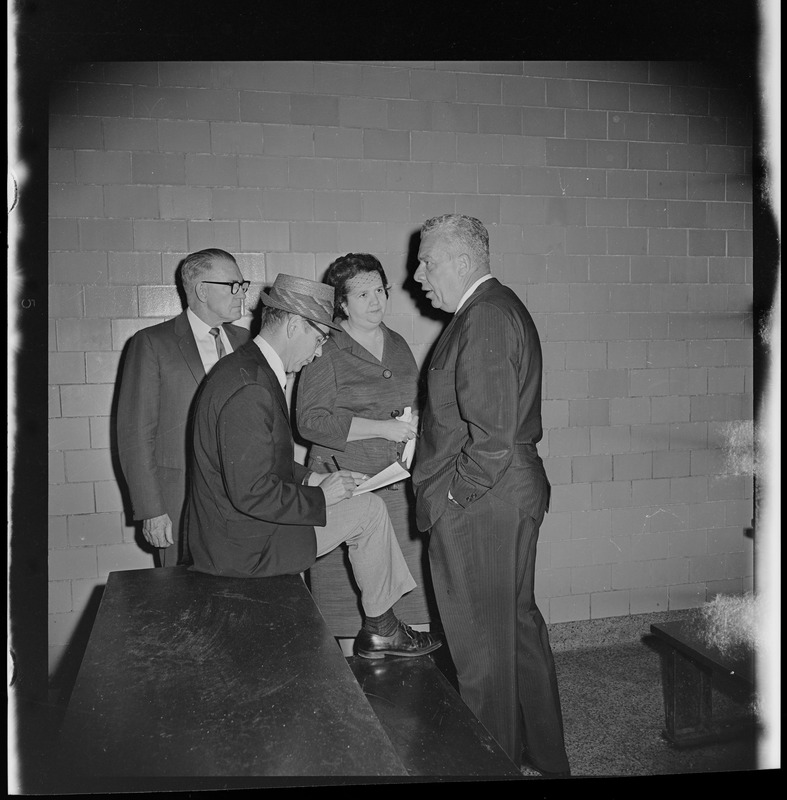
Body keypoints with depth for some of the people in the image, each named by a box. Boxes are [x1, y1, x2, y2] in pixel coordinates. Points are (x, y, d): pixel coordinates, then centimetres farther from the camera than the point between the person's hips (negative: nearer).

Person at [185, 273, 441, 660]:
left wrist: (313, 479, 7)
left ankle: (380, 627, 24)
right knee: (368, 509, -3)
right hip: (245, 547, -10)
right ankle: (380, 628, 16)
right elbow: (252, 494, -28)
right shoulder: (249, 389, -26)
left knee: (366, 507, 15)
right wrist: (320, 496, -15)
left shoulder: (246, 367, 7)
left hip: (228, 529, 10)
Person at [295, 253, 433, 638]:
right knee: (348, 583, -3)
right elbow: (309, 421, -12)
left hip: (397, 483, 5)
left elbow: (417, 400, 27)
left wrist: (414, 419, 3)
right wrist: (381, 427, -17)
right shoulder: (326, 352, -4)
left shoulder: (398, 345, 14)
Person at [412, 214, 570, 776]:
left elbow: (493, 438, -25)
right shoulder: (500, 307, 13)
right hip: (515, 497, 11)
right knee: (519, 627, 21)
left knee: (483, 645, 6)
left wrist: (451, 498, -14)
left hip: (478, 506, -11)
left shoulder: (485, 317, -19)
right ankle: (546, 755, 38)